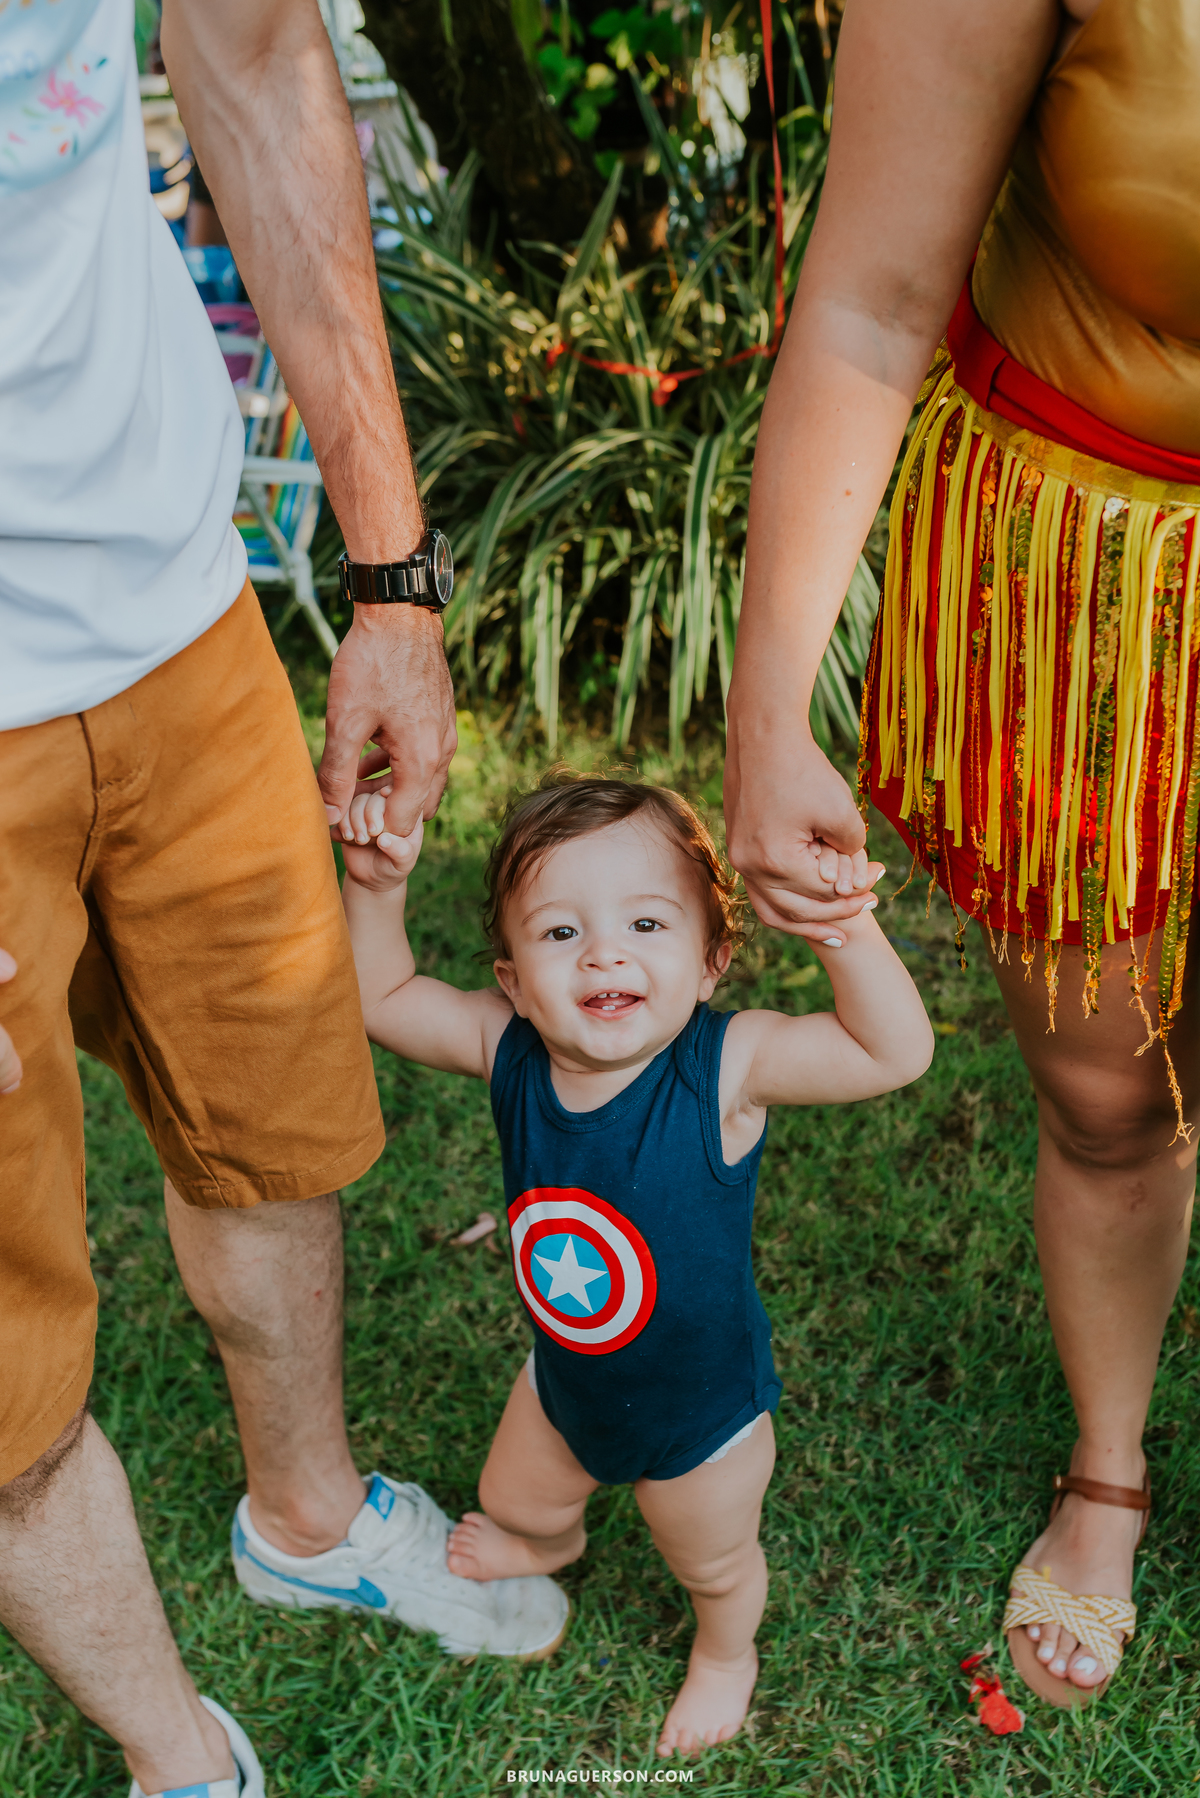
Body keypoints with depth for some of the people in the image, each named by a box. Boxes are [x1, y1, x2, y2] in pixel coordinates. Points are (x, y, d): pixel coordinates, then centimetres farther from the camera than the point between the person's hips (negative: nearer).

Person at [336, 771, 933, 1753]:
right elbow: (383, 999, -10)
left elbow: (897, 1052, -42)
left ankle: (726, 1653, 63)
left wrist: (844, 930, -56)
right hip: (564, 1380, 4)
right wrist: (376, 888, -26)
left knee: (712, 1563, 27)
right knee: (514, 1499, 33)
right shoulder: (510, 1049, -24)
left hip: (702, 1409, -3)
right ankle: (553, 1539, 71)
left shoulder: (723, 1067, -35)